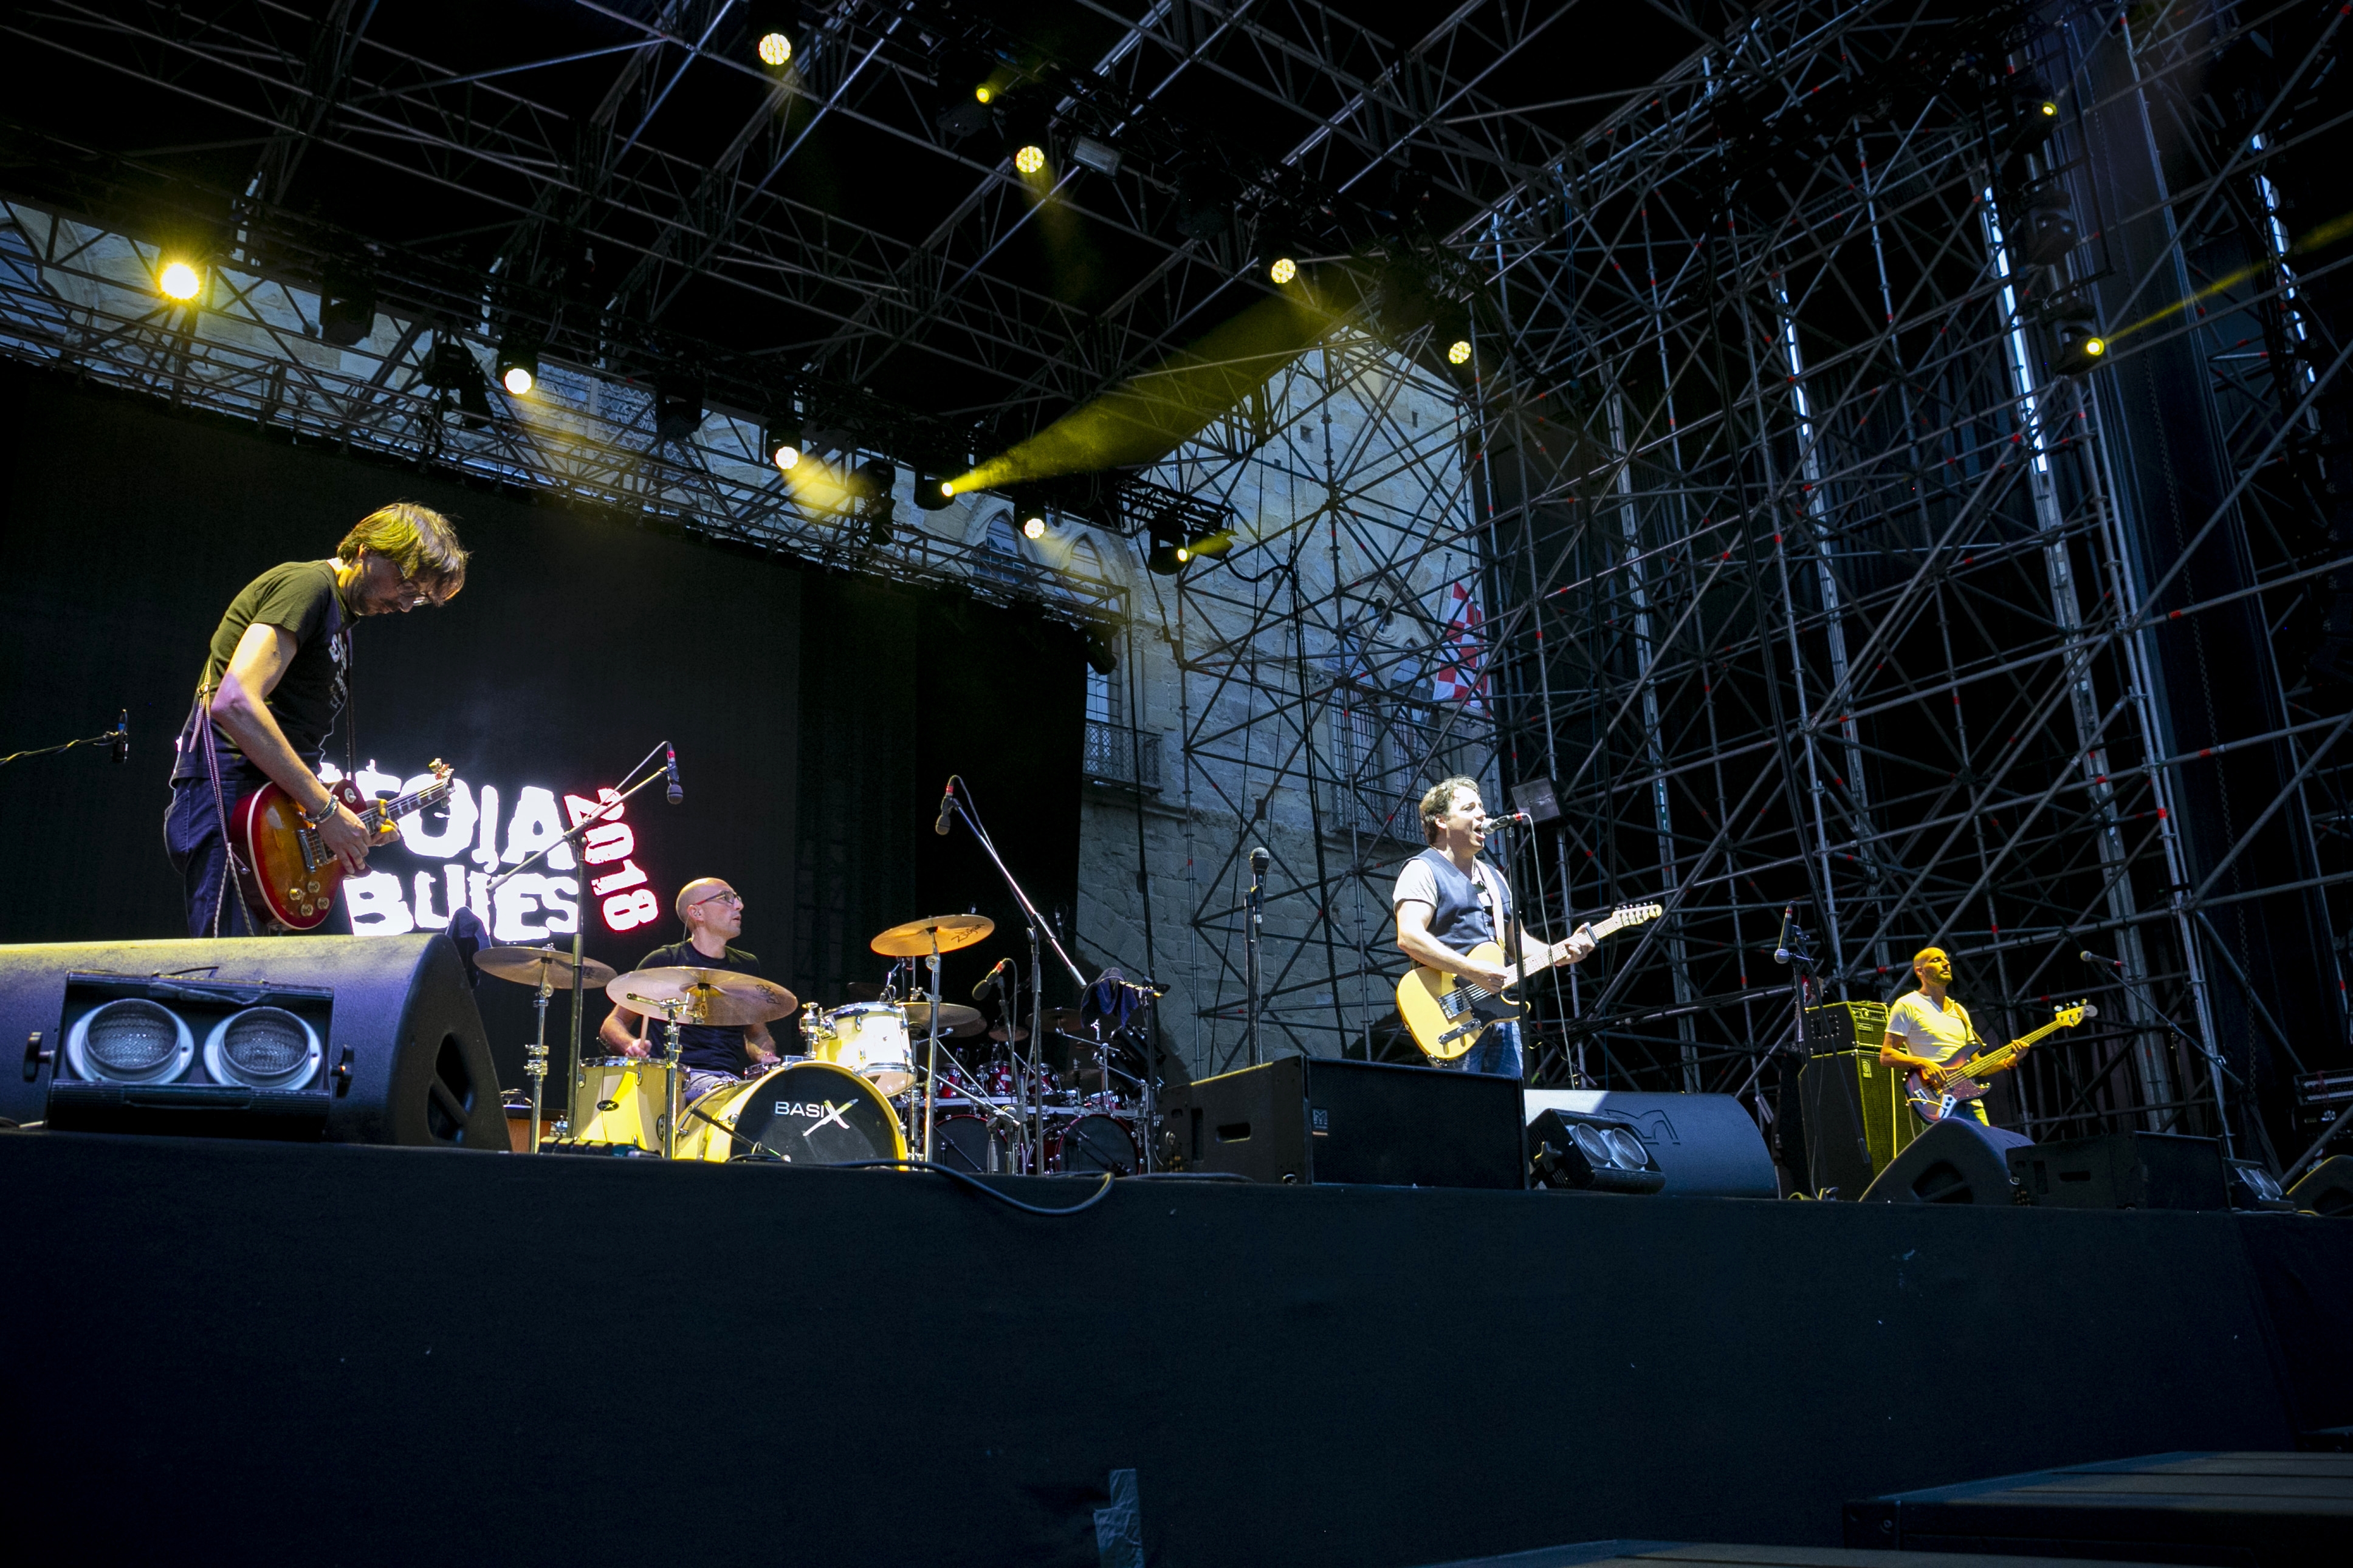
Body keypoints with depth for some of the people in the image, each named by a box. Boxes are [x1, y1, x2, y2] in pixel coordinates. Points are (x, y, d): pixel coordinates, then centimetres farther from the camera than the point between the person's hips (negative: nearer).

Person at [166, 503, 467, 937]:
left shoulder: (339, 616, 23)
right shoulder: (308, 584, -8)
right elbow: (234, 703, -23)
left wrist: (354, 820, 15)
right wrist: (326, 807, -20)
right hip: (228, 796, -10)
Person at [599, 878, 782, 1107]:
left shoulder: (747, 966, 17)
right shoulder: (663, 962, 3)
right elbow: (612, 1025, 7)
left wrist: (764, 1055, 5)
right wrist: (633, 1045, -16)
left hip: (731, 1078, 5)